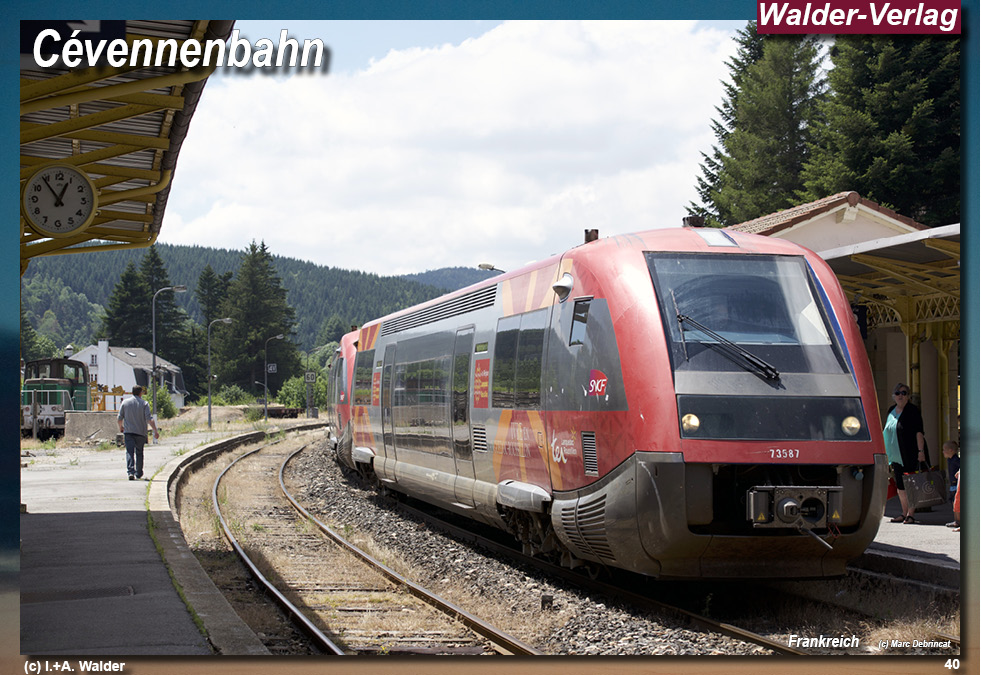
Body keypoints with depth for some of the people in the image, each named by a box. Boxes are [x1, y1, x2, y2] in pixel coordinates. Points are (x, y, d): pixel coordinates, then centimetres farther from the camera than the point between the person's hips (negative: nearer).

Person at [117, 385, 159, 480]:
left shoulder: (125, 402, 4)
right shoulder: (144, 404, -2)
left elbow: (119, 418, 7)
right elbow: (149, 419, -11)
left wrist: (121, 427, 26)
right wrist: (155, 431, -10)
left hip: (128, 431, 0)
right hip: (140, 432, 0)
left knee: (130, 452, -6)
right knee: (139, 453, 14)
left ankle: (130, 472, -24)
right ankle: (138, 473, 24)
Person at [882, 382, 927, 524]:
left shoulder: (913, 411, -7)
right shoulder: (891, 411, 14)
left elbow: (919, 432, -12)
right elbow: (886, 433, 21)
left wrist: (921, 451, -19)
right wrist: (886, 452, 19)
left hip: (910, 455, -7)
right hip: (896, 456, 7)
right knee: (900, 485, 10)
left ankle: (910, 513, -6)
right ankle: (904, 513, 18)